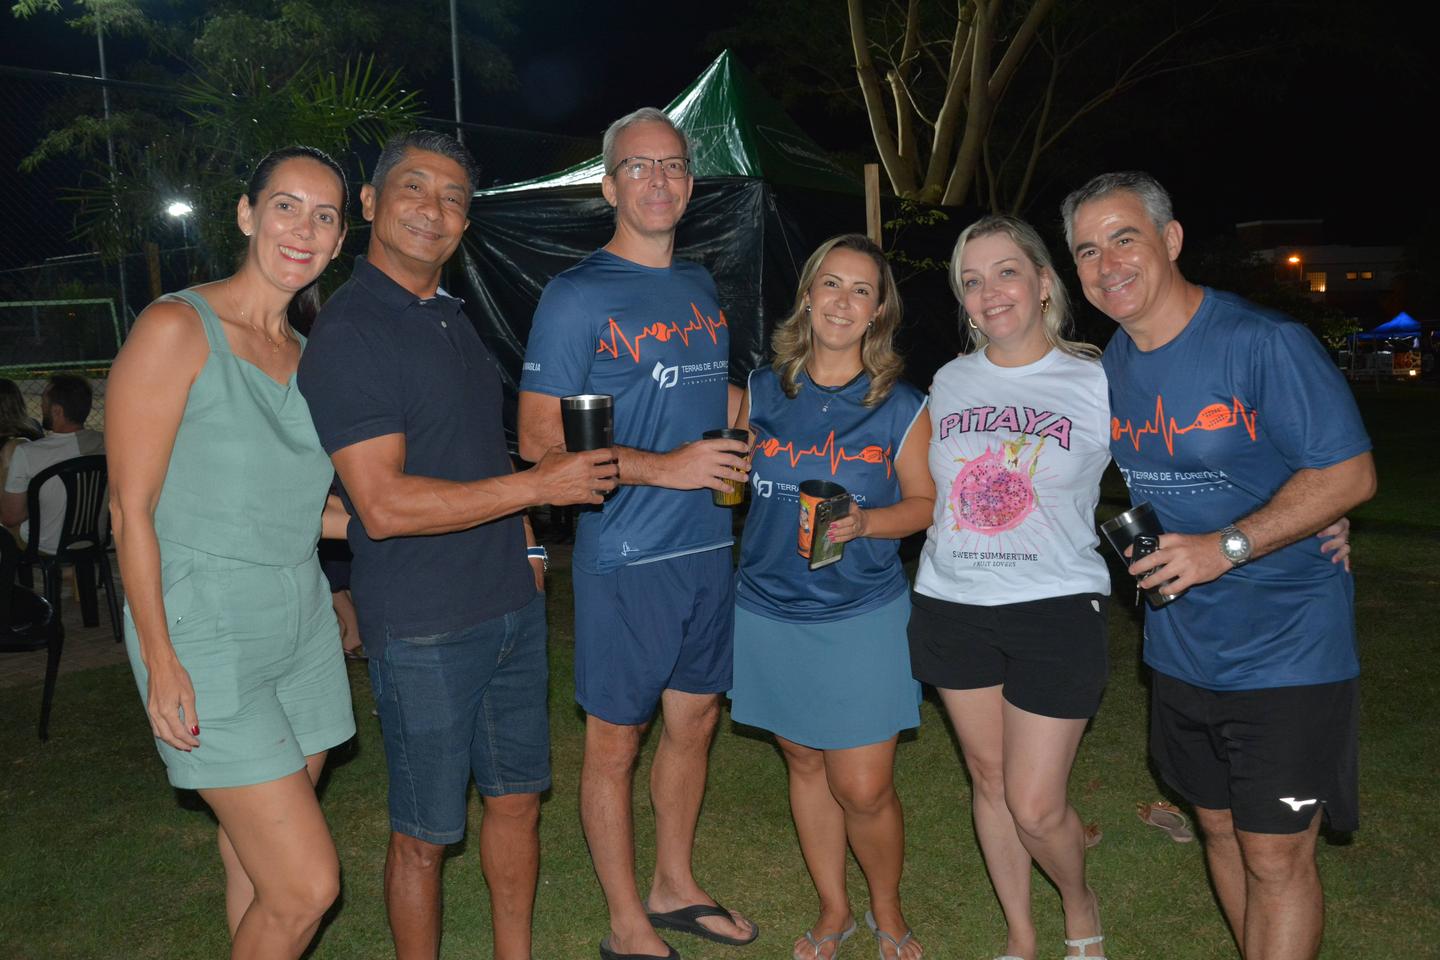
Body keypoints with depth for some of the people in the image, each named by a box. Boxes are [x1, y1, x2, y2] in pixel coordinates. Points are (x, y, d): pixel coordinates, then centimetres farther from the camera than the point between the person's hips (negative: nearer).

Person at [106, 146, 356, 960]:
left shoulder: (306, 357, 11)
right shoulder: (177, 329, -9)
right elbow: (132, 509, -10)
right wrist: (160, 661, -14)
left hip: (302, 623, 7)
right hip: (208, 634, -6)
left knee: (260, 862, 13)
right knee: (306, 884, -9)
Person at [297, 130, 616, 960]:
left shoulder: (454, 317, 11)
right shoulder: (349, 332, -15)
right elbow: (384, 504, -23)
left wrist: (526, 547, 11)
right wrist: (539, 485, -20)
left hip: (513, 607, 8)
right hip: (424, 627, -8)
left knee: (517, 797, 19)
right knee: (426, 833, 7)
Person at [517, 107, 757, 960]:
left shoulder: (701, 285, 11)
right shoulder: (576, 297, -9)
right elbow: (540, 440, -13)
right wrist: (664, 467, -20)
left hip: (710, 544, 7)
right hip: (626, 557, -7)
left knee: (695, 720, 17)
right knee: (616, 739, 5)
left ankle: (674, 888, 37)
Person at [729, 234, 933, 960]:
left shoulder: (901, 408, -4)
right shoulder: (761, 392, 2)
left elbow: (926, 503, 0)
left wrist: (864, 523, -16)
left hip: (864, 619, -2)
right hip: (771, 611, 3)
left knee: (863, 790, -1)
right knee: (803, 764, 16)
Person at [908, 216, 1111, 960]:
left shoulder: (1098, 383, -5)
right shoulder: (948, 382, 7)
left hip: (1056, 610, -3)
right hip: (951, 607, 4)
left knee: (1035, 807, -1)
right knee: (988, 782, 14)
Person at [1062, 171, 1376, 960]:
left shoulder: (1264, 342, -18)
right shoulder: (1110, 364, 3)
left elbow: (1350, 473, -18)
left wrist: (1228, 546, -27)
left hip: (1285, 649, -6)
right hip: (1179, 647, 6)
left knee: (1276, 857, 0)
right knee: (1220, 831, 19)